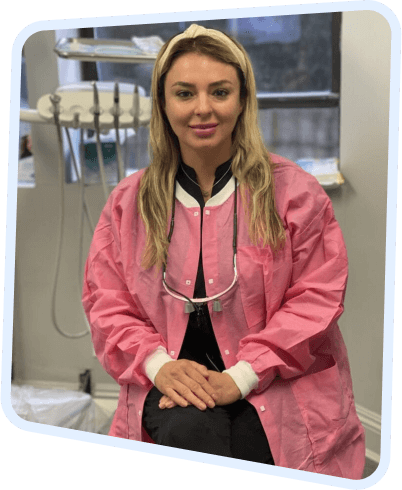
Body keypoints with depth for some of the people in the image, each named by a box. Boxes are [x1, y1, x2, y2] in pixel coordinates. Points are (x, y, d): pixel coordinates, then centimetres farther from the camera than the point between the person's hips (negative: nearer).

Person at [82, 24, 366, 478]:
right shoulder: (128, 201, 9)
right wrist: (157, 364, -11)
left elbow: (317, 299, -3)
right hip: (172, 386, 1)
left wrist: (240, 377, -13)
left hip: (274, 386, -1)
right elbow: (106, 302, 9)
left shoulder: (295, 192, 1)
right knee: (188, 429, -31)